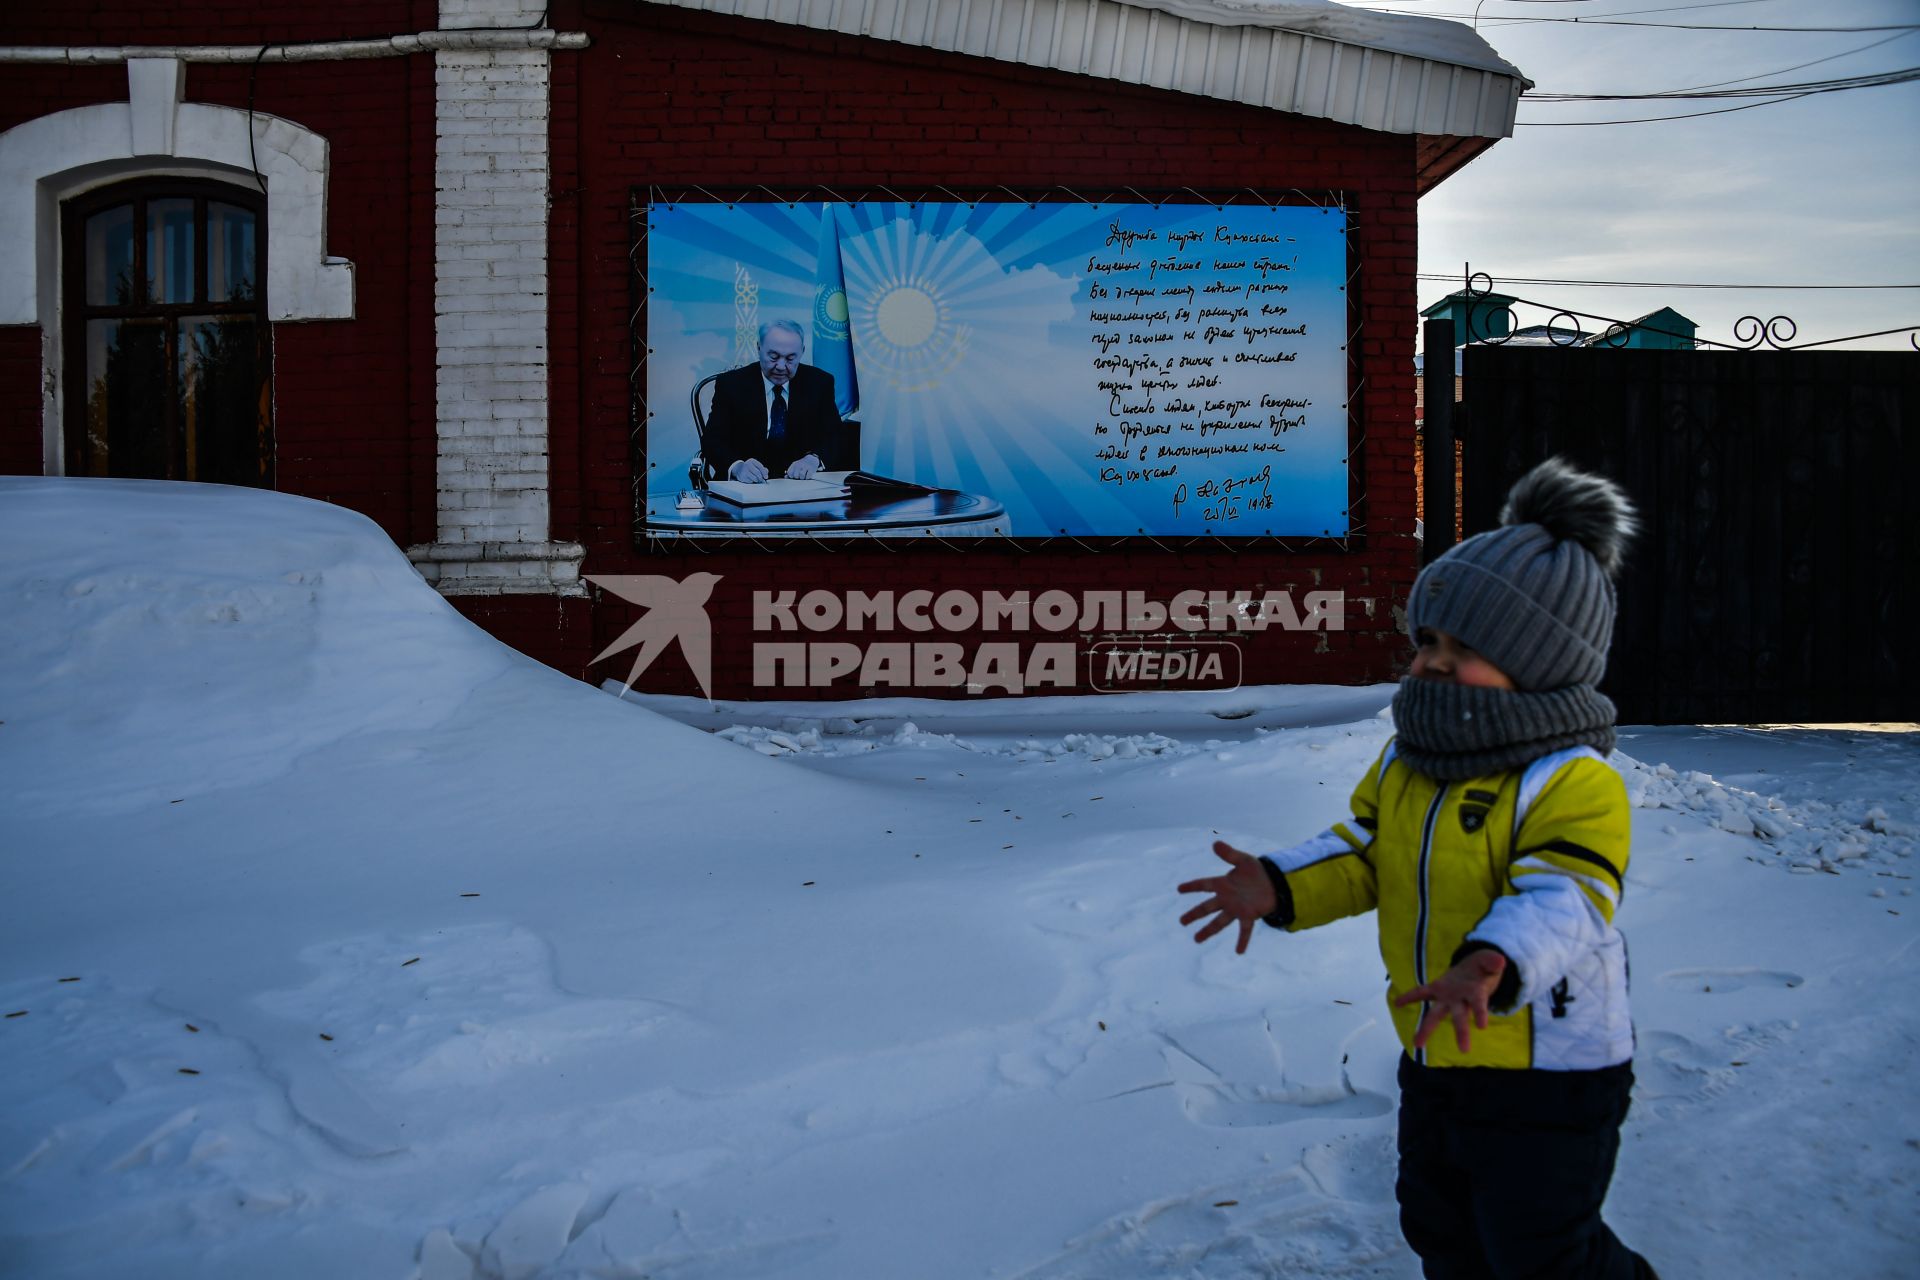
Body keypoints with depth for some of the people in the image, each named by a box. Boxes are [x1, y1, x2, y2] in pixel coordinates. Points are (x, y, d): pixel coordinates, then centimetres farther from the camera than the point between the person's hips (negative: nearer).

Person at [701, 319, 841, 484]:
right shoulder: (730, 384, 0)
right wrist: (737, 467, -29)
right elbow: (713, 441, -7)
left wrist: (813, 459, -22)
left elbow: (834, 437, 1)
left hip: (802, 485, 1)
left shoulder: (820, 382, 6)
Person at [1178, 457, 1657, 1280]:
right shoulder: (1405, 764, 3)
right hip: (1435, 1062, 8)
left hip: (1548, 1073, -8)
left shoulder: (1571, 782, -23)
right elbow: (1359, 856, 4)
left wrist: (1491, 967, -53)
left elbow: (1561, 901, -34)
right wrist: (1279, 888, -16)